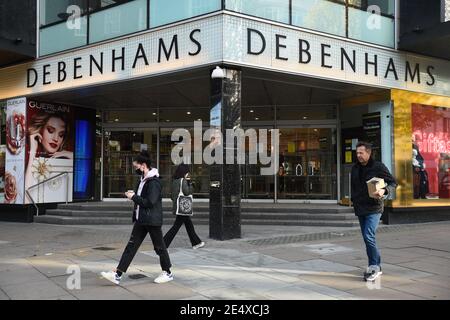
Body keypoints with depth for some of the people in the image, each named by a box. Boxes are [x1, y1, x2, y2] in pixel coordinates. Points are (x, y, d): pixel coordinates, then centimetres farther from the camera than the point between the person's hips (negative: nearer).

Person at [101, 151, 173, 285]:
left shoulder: (154, 182, -19)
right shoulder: (143, 180, 12)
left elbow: (150, 202, -24)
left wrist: (134, 197, -17)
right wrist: (133, 194, 8)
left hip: (152, 220, -9)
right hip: (141, 219, 9)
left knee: (159, 247, 5)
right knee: (131, 246, 6)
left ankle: (167, 273, 22)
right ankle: (117, 275, 7)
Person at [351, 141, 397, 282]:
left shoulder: (378, 167, -7)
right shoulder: (355, 168, 10)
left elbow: (393, 182, -4)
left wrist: (384, 191, -22)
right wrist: (354, 199, 14)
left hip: (374, 208, -6)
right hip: (360, 209, 7)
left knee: (369, 237, -16)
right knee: (367, 238, 11)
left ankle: (375, 267, -3)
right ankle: (376, 266, 23)